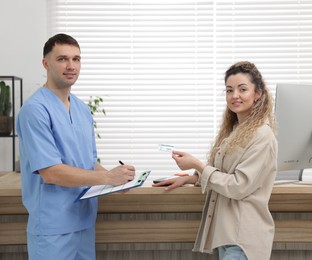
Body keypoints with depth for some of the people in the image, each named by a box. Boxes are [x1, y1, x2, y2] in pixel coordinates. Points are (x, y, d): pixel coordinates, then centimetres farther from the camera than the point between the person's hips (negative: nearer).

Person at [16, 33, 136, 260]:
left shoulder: (83, 109, 10)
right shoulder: (35, 109, -16)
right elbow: (50, 172, -21)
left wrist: (115, 179, -3)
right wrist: (108, 177, -19)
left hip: (85, 221, 7)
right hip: (53, 227, -7)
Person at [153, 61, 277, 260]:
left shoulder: (262, 135, -15)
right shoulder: (233, 130, 13)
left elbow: (239, 186, -18)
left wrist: (197, 165, -15)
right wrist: (187, 179, 8)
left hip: (243, 234, -8)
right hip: (226, 228, 8)